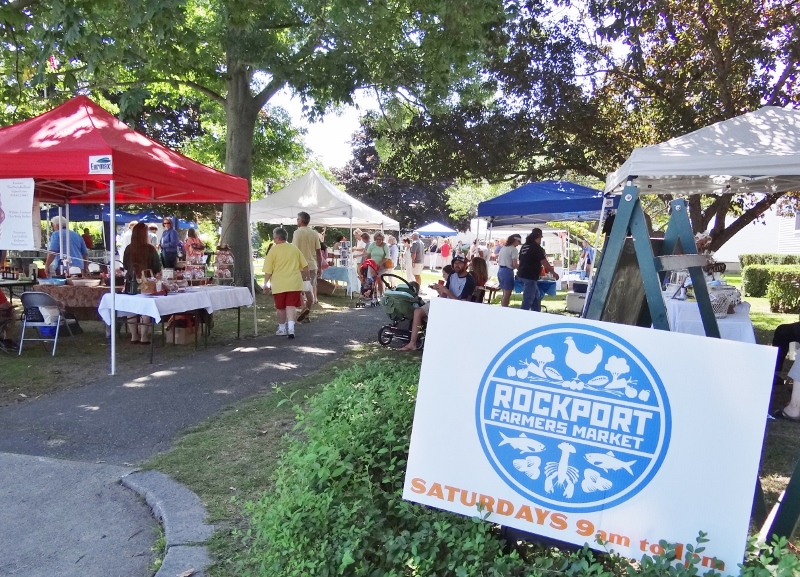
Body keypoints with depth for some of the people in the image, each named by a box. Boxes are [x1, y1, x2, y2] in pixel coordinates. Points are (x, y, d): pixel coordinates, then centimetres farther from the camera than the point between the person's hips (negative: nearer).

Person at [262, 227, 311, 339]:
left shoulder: (273, 250, -5)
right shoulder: (294, 248, 6)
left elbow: (268, 270, -6)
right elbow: (305, 266, 10)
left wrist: (265, 283, 5)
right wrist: (308, 277, 26)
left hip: (279, 284, -2)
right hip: (294, 283, 2)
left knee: (281, 308, 12)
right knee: (291, 306, -1)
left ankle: (282, 329, 23)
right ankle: (291, 328, -17)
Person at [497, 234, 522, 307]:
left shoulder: (503, 248, 14)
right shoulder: (513, 249, -11)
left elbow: (498, 261, 20)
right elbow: (515, 265, -15)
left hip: (500, 271, 9)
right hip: (507, 272, -9)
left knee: (504, 294, 17)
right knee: (507, 295, -2)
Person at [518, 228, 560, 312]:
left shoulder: (524, 246, 12)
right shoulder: (537, 247, -13)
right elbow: (545, 262, -12)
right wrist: (554, 273, 1)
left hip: (523, 274, 9)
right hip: (530, 276, -9)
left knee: (536, 298, 17)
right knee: (527, 301, -7)